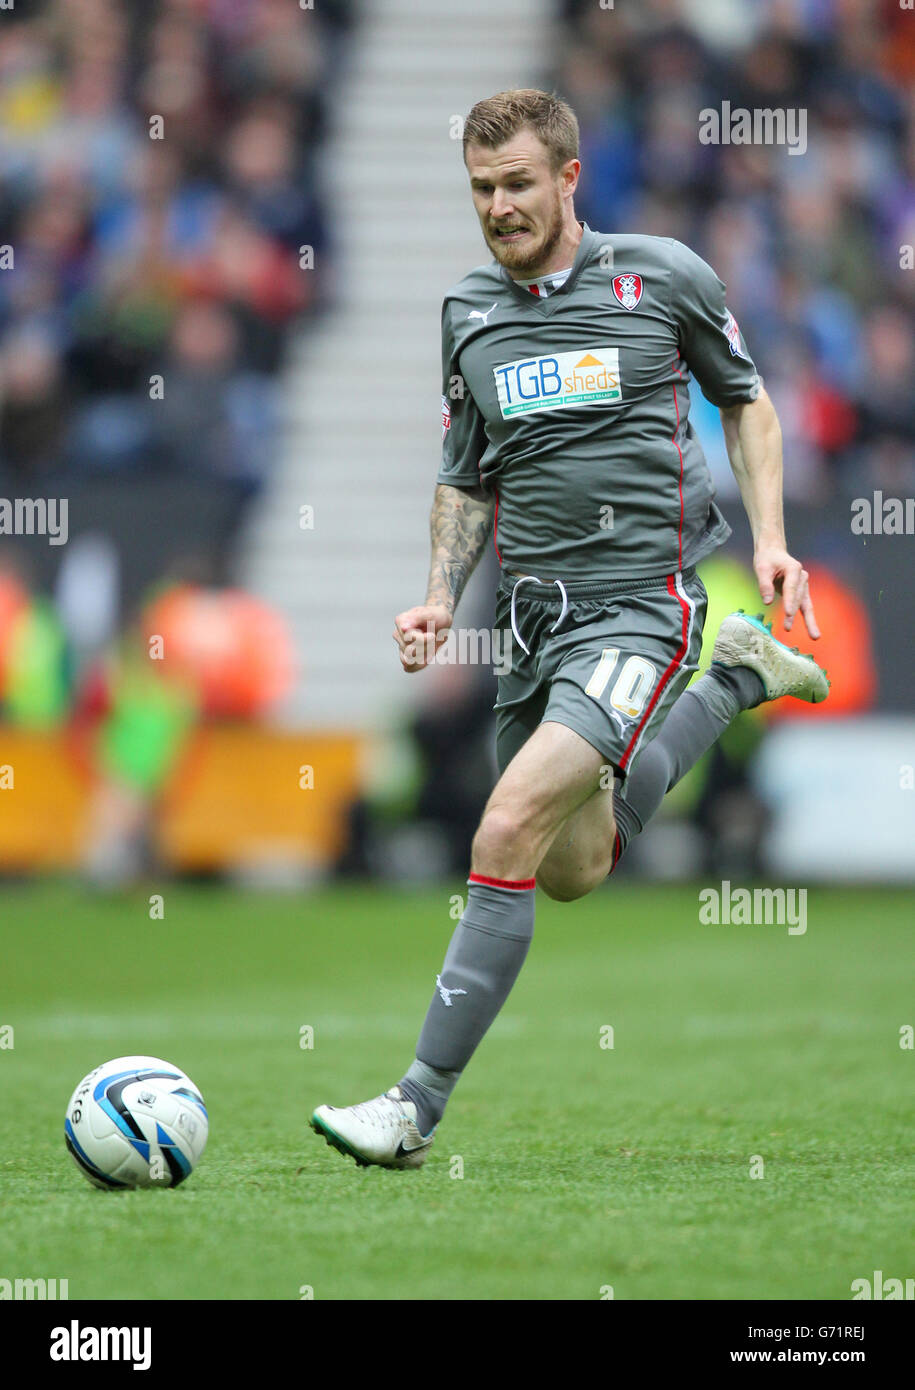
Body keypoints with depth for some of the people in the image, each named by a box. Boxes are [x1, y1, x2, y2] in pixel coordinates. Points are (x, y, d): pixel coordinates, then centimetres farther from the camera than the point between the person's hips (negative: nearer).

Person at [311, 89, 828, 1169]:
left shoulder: (663, 276, -3)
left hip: (643, 601, -6)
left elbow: (746, 401, 12)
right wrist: (441, 596, 5)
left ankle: (416, 1109, -20)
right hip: (534, 612, 6)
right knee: (573, 869, 16)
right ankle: (734, 680, 38)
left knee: (509, 832, -22)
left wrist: (768, 539, 0)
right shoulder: (467, 312, 9)